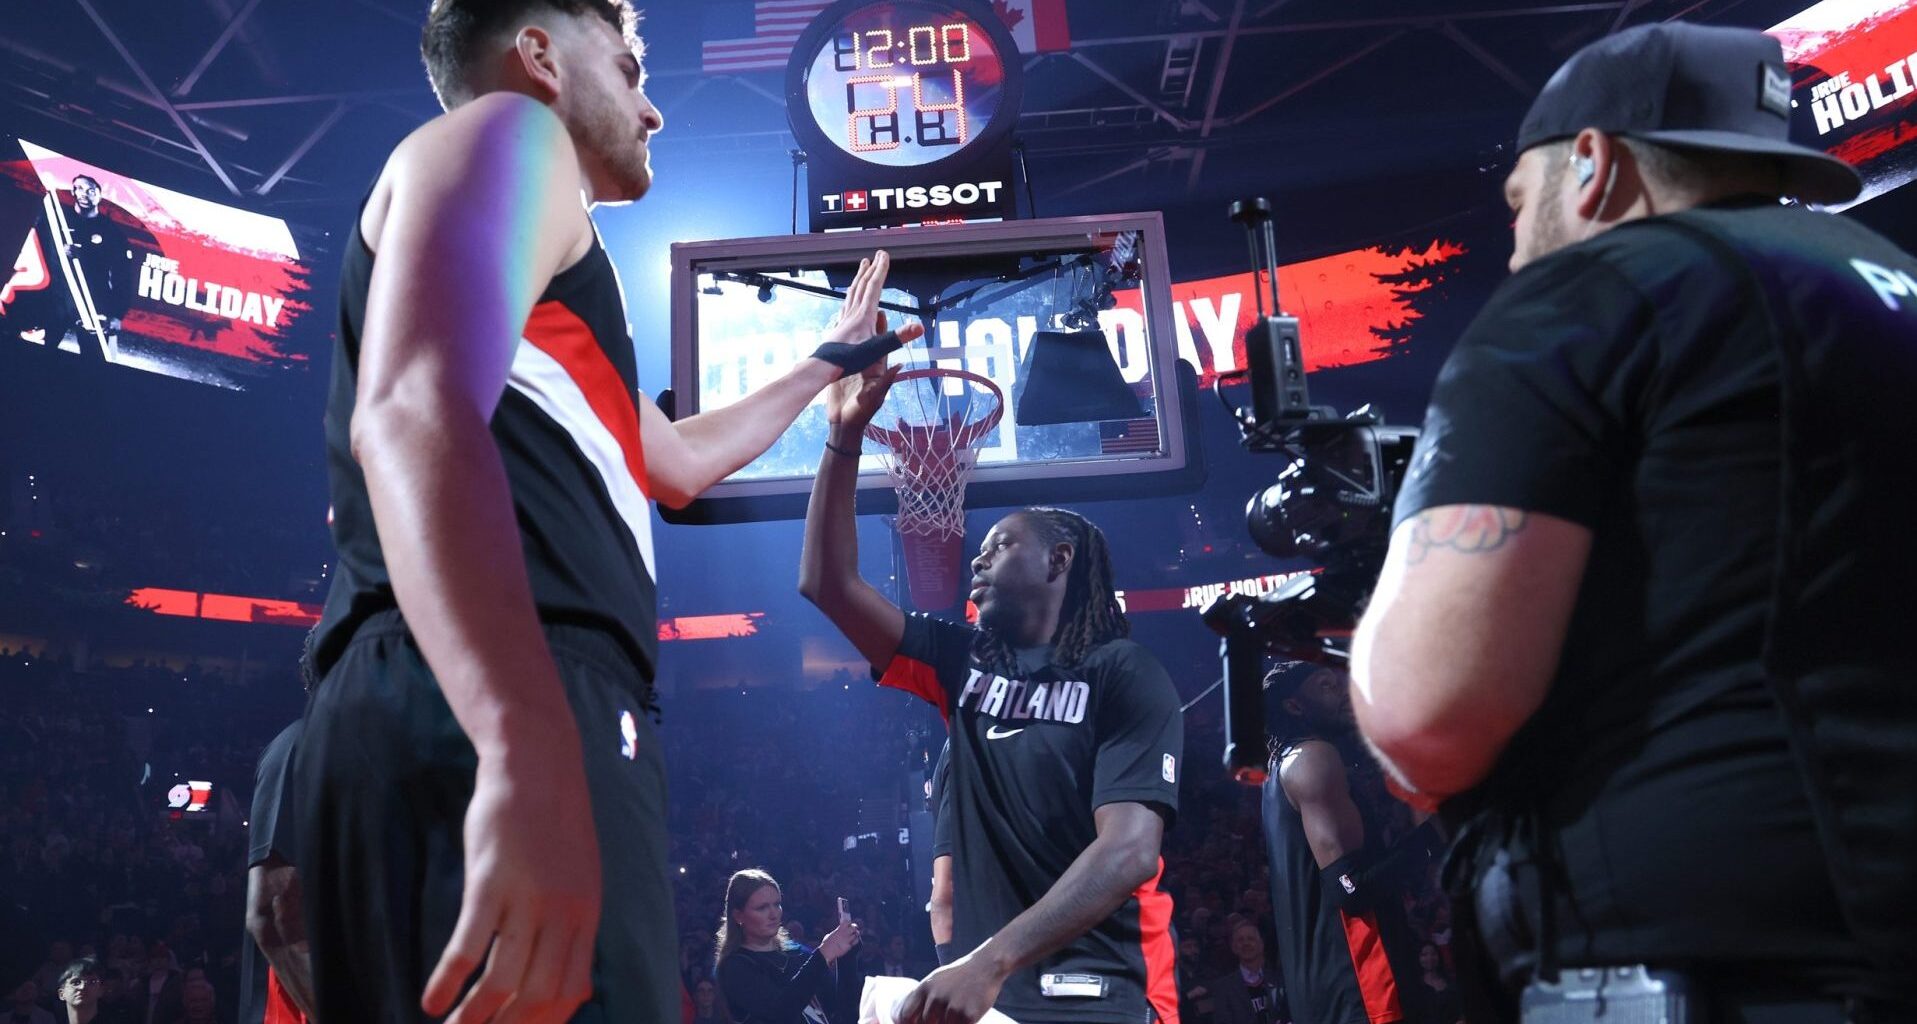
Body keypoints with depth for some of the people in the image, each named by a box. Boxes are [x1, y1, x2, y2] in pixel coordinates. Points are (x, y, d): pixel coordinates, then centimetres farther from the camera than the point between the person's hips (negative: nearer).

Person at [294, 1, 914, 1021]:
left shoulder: (530, 297, 34)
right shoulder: (507, 132, 4)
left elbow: (680, 462, 48)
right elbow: (413, 414, -18)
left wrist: (832, 360, 58)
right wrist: (531, 752, -32)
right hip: (478, 728, -10)